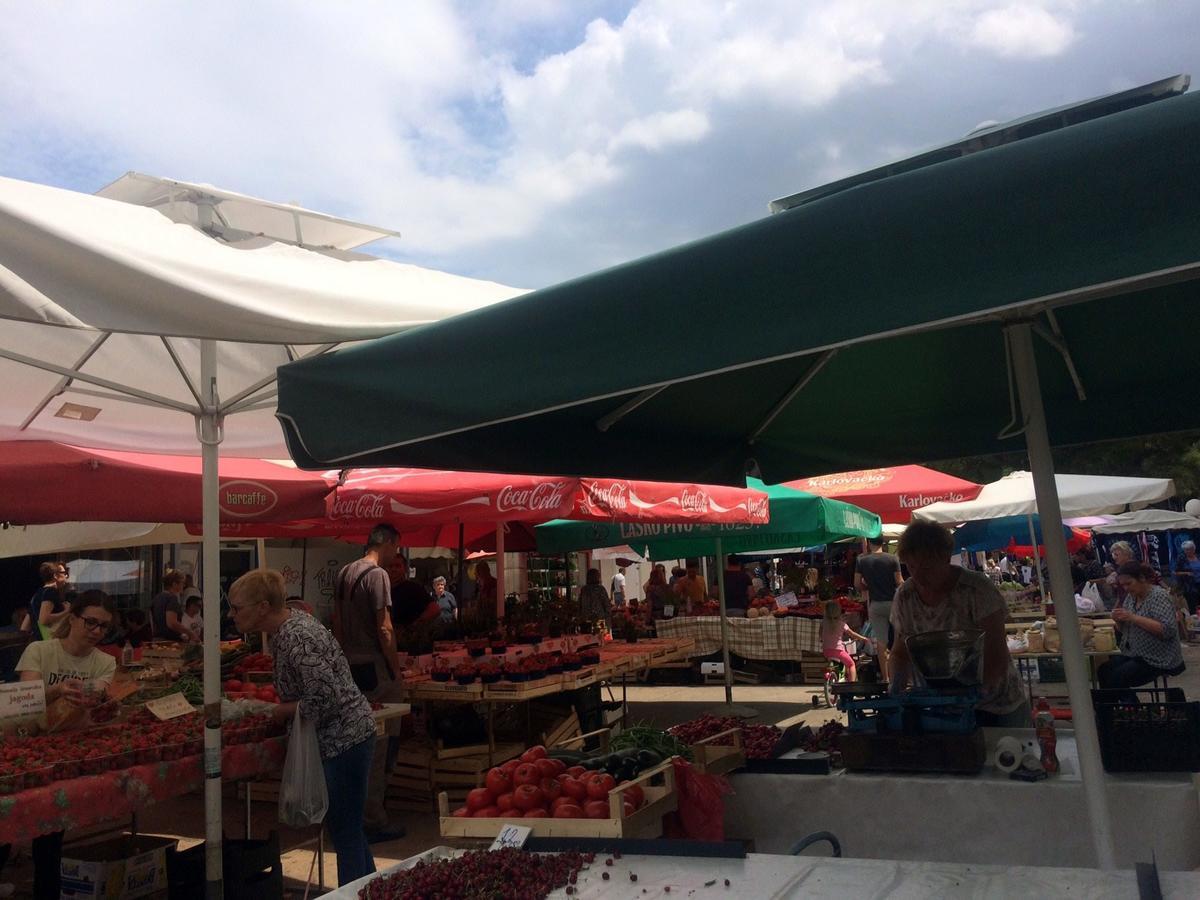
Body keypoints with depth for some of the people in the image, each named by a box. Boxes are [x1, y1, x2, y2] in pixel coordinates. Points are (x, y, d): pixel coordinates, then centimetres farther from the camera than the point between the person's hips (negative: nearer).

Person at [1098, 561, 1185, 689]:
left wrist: (1134, 618, -26)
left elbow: (1167, 630, -23)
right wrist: (1119, 620, -6)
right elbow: (1125, 629, 17)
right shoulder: (1130, 597, 9)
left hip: (1159, 659, -7)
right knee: (1103, 671, -15)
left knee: (1117, 677, -25)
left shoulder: (1159, 596, -12)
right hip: (1134, 655, 7)